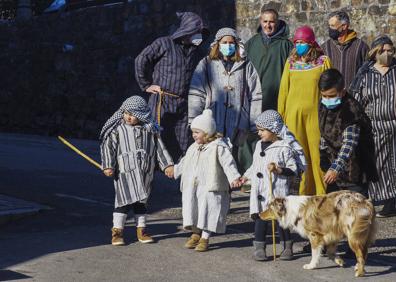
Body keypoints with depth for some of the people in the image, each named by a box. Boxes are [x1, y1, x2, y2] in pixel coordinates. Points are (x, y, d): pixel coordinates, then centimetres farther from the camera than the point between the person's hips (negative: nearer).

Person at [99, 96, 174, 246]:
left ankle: (141, 230, 21)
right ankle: (117, 231, 1)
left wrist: (167, 165, 6)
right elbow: (109, 147, -4)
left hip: (145, 172, 3)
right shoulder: (117, 129, -2)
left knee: (142, 201, 11)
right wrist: (108, 166, -13)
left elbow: (160, 148, 10)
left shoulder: (150, 130, 5)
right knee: (124, 200, -7)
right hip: (125, 171, -3)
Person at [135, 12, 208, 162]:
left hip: (183, 104, 5)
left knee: (182, 147, 4)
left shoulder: (195, 52, 14)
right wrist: (146, 85, -1)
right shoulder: (164, 44, -3)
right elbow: (141, 60, -2)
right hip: (162, 102, -5)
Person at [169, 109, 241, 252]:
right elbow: (185, 162, 29)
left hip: (210, 187, -7)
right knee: (192, 209, 9)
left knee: (207, 211, -2)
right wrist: (175, 170, 39)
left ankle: (205, 238, 9)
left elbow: (228, 163, -20)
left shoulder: (219, 147, -11)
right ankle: (196, 234, 27)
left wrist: (234, 177, -34)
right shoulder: (194, 147, 13)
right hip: (192, 187, 7)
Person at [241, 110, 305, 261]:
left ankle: (287, 246, 16)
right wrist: (246, 176, 25)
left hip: (277, 190, -5)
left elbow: (294, 169, -11)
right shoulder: (259, 145, 12)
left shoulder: (285, 148, -10)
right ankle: (259, 247, 10)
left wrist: (278, 170, -22)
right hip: (260, 190, 5)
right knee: (260, 217, 5)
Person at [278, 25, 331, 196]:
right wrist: (280, 116, 10)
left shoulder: (323, 61, 3)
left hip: (315, 113, -2)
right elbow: (283, 90, 12)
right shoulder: (291, 62, 9)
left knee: (317, 153, -2)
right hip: (293, 113, 2)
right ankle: (301, 193, 10)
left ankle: (322, 193, 7)